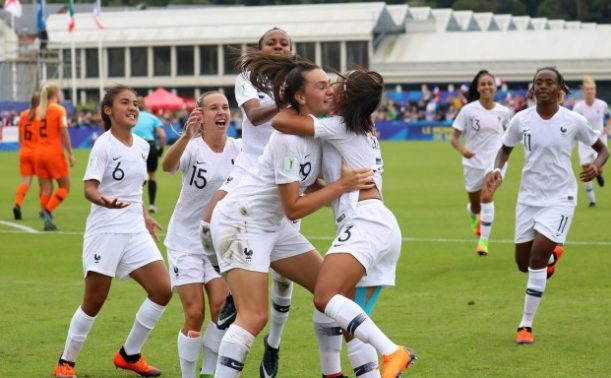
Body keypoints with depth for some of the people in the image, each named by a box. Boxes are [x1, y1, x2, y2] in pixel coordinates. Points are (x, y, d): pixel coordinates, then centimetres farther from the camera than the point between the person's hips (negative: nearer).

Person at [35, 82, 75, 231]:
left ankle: (47, 220, 2)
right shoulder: (59, 110, -7)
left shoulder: (39, 110, 9)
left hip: (40, 152, 5)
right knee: (65, 187, 6)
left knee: (46, 189, 8)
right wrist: (70, 153, -8)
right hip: (54, 153, -5)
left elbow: (37, 133, 5)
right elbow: (64, 133, -10)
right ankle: (47, 211, -12)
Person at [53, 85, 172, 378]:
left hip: (135, 231, 6)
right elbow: (89, 187, -18)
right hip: (105, 230, -6)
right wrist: (103, 200, -37)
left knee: (162, 290, -4)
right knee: (94, 301, -3)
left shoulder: (142, 146, 10)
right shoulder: (104, 145, -10)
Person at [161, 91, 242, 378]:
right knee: (195, 315, -9)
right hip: (187, 241, -3)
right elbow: (168, 165, -37)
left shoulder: (238, 148, -3)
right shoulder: (193, 147, -16)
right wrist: (187, 136, -56)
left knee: (222, 308, -9)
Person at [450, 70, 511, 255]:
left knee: (487, 196, -24)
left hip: (495, 160, -1)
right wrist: (462, 149, -27)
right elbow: (454, 138, -8)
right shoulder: (468, 110, -10)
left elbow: (508, 131, 20)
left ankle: (483, 240, -18)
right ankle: (474, 218, 54)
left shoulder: (503, 111, -3)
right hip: (473, 162, 1)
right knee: (475, 204, 15)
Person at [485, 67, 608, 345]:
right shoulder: (521, 120, -4)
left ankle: (526, 325, -5)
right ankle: (552, 256, 45)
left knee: (537, 256, -17)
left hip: (560, 198, -3)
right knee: (524, 264, 7)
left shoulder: (574, 121, -9)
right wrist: (497, 169, -8)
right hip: (529, 197, 4)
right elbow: (505, 149, 13)